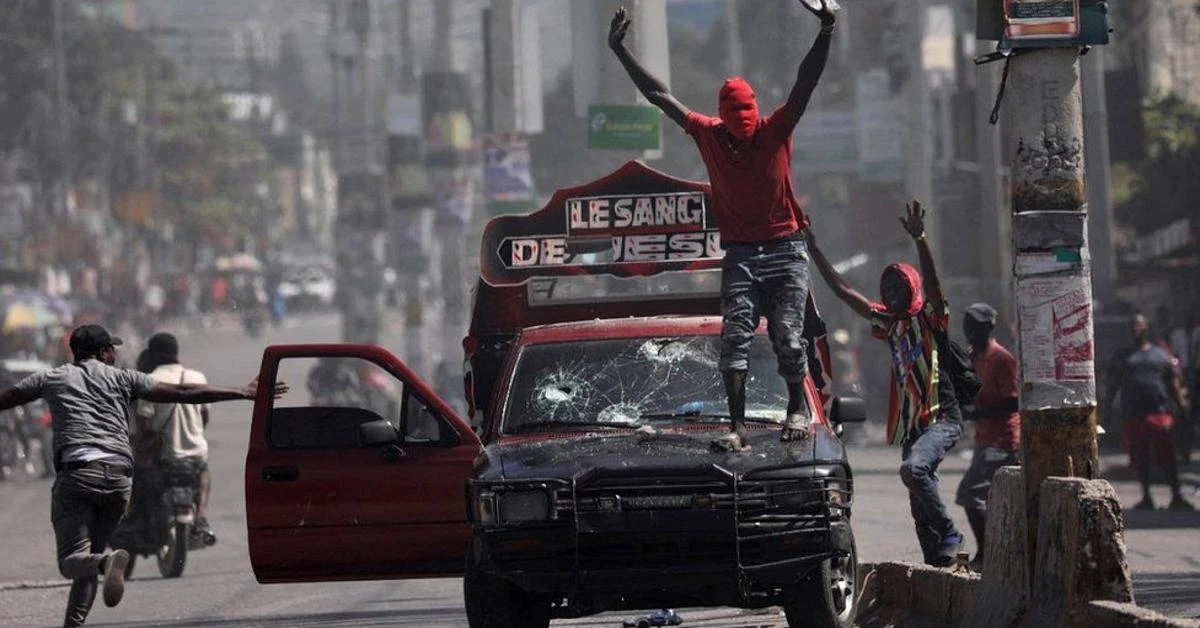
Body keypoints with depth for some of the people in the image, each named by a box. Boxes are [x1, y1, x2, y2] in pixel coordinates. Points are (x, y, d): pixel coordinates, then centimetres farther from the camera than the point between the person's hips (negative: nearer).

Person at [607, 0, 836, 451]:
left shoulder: (776, 131, -2)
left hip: (786, 252, -2)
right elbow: (659, 96, 6)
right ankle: (737, 427, -11)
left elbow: (806, 84, -12)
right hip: (740, 255, 2)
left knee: (788, 337, -5)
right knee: (734, 338, -8)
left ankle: (799, 409, 16)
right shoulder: (708, 135, 4)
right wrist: (619, 51, 5)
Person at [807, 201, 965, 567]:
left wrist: (919, 239, -34)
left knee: (913, 468, -30)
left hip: (942, 419, -8)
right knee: (919, 506, 5)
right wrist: (813, 250, 18)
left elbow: (932, 282, -21)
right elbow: (843, 291, 19)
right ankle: (937, 562, 9)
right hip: (911, 424, 8)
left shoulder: (929, 318, -2)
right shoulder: (890, 324, 15)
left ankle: (949, 536, -20)